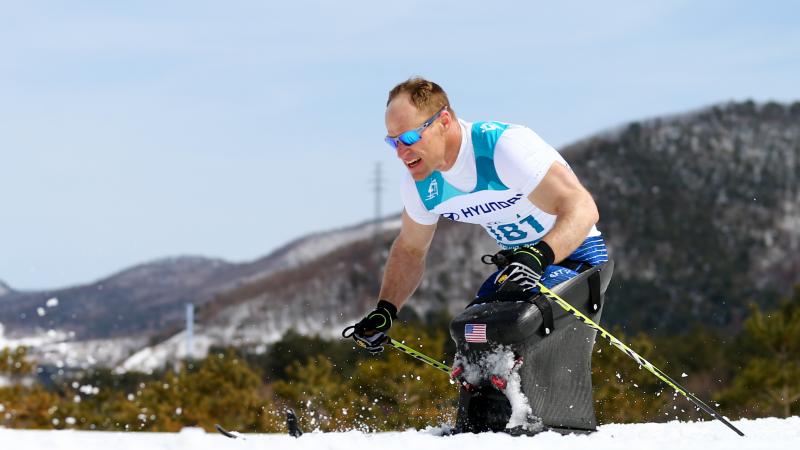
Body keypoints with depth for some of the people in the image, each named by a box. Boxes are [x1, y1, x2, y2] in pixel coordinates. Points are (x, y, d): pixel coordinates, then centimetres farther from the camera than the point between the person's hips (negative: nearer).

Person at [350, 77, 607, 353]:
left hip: (575, 251, -7)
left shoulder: (504, 145, -28)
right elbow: (410, 249, 14)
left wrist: (537, 257, -50)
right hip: (518, 261, 7)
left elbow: (583, 209, -35)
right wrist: (384, 311, 0)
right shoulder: (419, 182, -6)